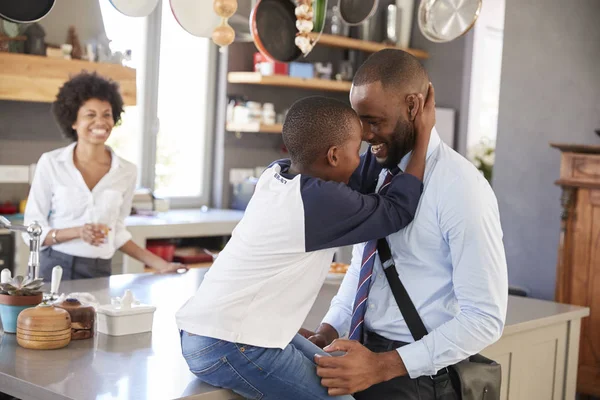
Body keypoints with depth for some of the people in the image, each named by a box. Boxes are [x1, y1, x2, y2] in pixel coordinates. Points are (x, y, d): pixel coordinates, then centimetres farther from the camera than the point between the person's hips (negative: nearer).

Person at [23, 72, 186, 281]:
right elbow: (33, 231, -5)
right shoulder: (50, 163, -7)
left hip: (100, 272, 2)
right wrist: (77, 232, -21)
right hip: (56, 268, -2)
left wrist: (161, 265, 4)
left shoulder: (127, 171, 0)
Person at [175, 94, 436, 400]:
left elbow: (353, 189, 16)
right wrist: (423, 133, -6)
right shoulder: (320, 200, -21)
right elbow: (396, 211, -11)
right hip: (227, 348, -9)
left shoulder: (276, 174, 2)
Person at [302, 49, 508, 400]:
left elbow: (485, 320, -17)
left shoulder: (460, 188, -16)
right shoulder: (377, 171, 6)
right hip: (361, 350, 7)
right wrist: (329, 330, 1)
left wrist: (381, 366, -21)